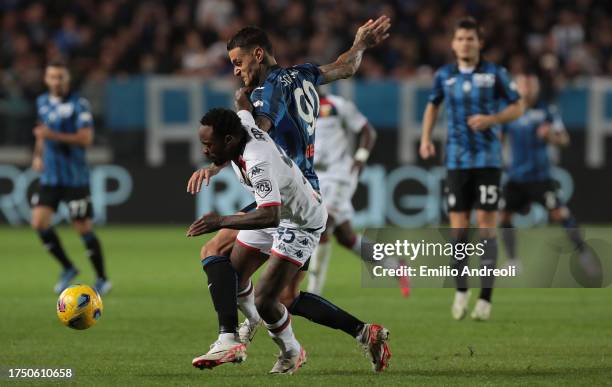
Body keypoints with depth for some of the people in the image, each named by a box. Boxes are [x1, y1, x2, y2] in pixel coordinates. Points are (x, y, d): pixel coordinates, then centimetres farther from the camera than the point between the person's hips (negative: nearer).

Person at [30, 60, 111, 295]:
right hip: (50, 176, 5)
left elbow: (86, 138, -19)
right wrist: (38, 155, 10)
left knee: (83, 228, -1)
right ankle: (67, 268, 11)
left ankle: (102, 279, 14)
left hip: (75, 177, -5)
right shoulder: (42, 103, 9)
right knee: (39, 222, -8)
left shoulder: (78, 104, -11)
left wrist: (54, 135, -25)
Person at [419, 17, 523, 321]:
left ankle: (486, 298, -4)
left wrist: (491, 119, -14)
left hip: (488, 159, -2)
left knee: (486, 225, -7)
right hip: (457, 160, 2)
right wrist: (426, 138, 10)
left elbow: (517, 107, 4)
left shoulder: (495, 74, -3)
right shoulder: (444, 76, 6)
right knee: (458, 227, -1)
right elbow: (433, 105, 23)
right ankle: (461, 290, 18)